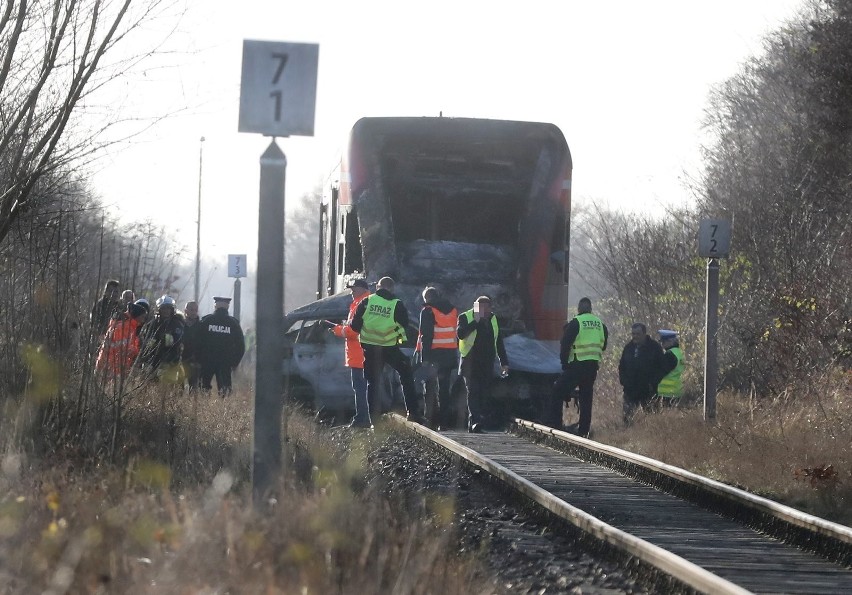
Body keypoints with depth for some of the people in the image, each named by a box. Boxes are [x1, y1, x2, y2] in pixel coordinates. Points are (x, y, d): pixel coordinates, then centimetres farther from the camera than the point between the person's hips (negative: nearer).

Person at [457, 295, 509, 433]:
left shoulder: (492, 319, 15)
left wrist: (504, 362, 17)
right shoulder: (465, 317, -1)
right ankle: (475, 422, -18)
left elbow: (499, 341, 20)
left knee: (483, 394, 2)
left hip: (487, 364, 5)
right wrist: (476, 321, -19)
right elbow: (461, 334, -19)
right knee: (473, 392, -12)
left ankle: (474, 425, 5)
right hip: (471, 364, -5)